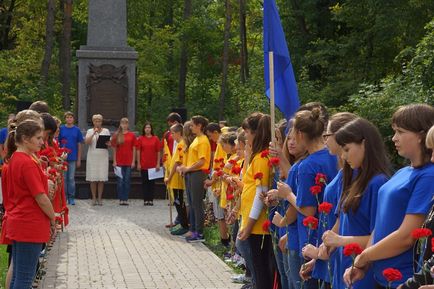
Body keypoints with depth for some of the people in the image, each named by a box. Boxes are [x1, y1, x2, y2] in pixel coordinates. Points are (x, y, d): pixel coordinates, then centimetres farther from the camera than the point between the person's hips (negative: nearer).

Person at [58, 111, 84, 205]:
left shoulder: (77, 130, 4)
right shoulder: (61, 129, 2)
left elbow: (79, 145, 6)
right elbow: (57, 143, 4)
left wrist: (79, 159, 2)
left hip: (73, 158, 0)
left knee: (71, 178, 4)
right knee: (64, 178, 5)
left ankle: (71, 198, 11)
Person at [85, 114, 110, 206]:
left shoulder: (106, 131, 11)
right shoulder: (90, 131, 8)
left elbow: (110, 143, 10)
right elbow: (87, 142, -7)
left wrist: (108, 143, -13)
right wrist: (94, 133, -16)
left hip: (103, 157, 1)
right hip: (92, 156, -1)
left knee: (101, 179, -3)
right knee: (93, 179, -3)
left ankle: (99, 198, 3)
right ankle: (94, 198, 5)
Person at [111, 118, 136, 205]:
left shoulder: (132, 135, 5)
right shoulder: (117, 135, 5)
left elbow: (134, 149, 6)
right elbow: (114, 149, 5)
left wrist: (133, 161, 0)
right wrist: (114, 161, 0)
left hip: (129, 161, 0)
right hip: (119, 161, 0)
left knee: (127, 181, 1)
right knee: (120, 180, 1)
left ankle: (125, 199, 5)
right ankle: (121, 199, 5)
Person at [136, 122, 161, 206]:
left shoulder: (155, 139, 3)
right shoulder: (140, 139, 3)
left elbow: (158, 152, 3)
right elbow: (138, 151, 3)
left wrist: (158, 164, -2)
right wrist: (138, 163, -2)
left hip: (153, 164, 0)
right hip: (143, 164, 0)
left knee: (152, 182, 3)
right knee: (144, 182, 2)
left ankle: (151, 199, 7)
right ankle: (145, 199, 6)